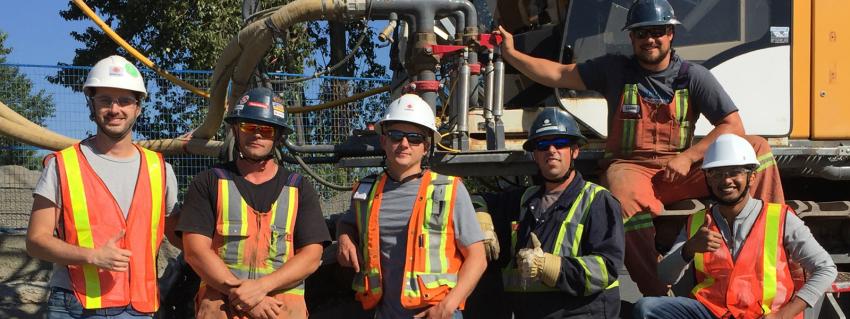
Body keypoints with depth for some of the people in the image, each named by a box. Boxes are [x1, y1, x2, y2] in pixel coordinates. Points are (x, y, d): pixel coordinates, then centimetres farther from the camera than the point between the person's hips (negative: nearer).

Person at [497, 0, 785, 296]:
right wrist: (510, 54, 2)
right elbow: (559, 74, 11)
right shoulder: (615, 69, 10)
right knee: (627, 201, -41)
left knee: (757, 147, -16)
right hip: (629, 168, -2)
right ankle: (659, 296, -37)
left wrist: (688, 157, -11)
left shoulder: (693, 76, 7)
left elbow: (733, 126, 1)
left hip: (680, 169, 2)